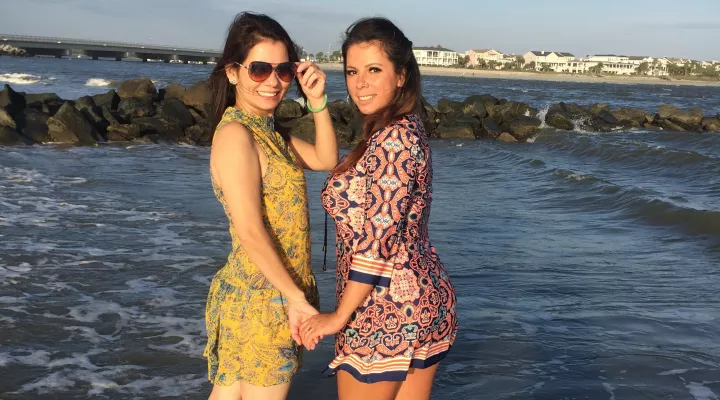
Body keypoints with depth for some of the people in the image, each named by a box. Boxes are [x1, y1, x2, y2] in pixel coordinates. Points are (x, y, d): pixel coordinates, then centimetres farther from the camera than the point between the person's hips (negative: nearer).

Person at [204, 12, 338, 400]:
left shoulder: (266, 131, 11)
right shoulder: (235, 134, -18)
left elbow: (326, 160, 9)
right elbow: (250, 233, -22)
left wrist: (318, 102, -2)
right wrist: (296, 297, -18)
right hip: (263, 297, -9)